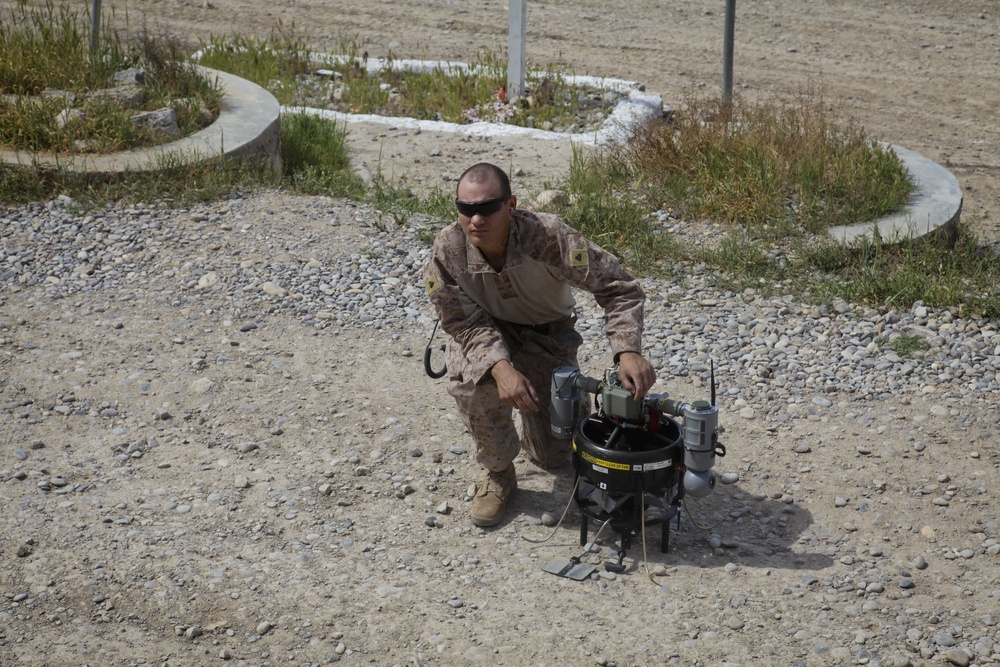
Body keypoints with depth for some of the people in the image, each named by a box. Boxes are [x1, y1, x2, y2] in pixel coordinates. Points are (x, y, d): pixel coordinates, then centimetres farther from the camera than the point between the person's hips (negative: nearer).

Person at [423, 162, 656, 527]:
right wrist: (501, 368, -41)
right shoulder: (447, 250, -28)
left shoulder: (548, 236, -35)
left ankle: (525, 424, 39)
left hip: (547, 333, 0)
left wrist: (628, 351, -48)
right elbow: (465, 322, -22)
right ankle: (498, 472, -7)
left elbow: (619, 288, -32)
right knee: (472, 382, -36)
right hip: (485, 332, 0)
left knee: (555, 454, 0)